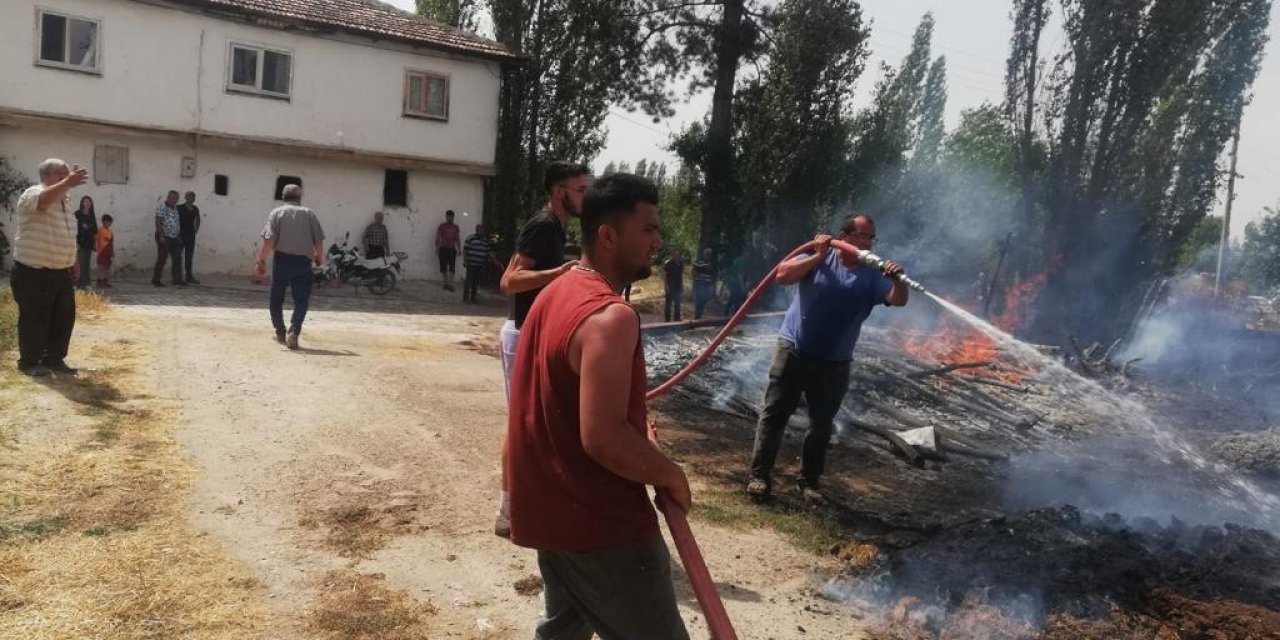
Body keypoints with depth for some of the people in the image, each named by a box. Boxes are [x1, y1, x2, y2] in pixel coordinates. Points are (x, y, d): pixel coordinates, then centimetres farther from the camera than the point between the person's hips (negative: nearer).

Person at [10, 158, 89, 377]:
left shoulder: (63, 202, 14)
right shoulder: (33, 194, -13)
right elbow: (44, 200, -40)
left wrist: (73, 262, 21)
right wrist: (67, 183, -52)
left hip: (60, 273, 8)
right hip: (33, 273, -8)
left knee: (64, 317, 10)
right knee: (34, 319, 1)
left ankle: (54, 359, 23)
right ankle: (29, 361, 15)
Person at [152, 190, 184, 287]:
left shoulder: (175, 208, 14)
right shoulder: (161, 207, -9)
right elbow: (158, 222, -15)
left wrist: (179, 236, 15)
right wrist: (161, 236, -20)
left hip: (175, 238, 7)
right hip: (164, 238, -7)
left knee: (177, 259, 4)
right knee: (161, 260, -2)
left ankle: (177, 280, 8)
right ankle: (155, 280, 7)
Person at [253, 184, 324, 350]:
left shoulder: (277, 213, 4)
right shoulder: (309, 214, 7)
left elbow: (269, 240, -8)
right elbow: (319, 241, 3)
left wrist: (261, 261, -4)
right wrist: (319, 258, 20)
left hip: (281, 260, 0)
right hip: (303, 262, 0)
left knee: (277, 299, 16)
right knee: (301, 300, 4)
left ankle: (280, 333, 23)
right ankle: (294, 331, -15)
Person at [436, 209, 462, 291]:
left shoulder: (455, 227, 10)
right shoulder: (441, 226, 1)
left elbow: (457, 239, 12)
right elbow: (438, 238, 1)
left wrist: (459, 249, 7)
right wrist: (437, 249, -5)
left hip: (452, 249, 2)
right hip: (443, 249, -1)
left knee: (452, 267, -8)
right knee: (443, 267, 0)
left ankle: (450, 284, -11)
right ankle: (446, 283, 9)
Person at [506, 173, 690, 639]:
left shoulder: (557, 293, 9)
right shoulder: (611, 316, -23)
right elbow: (602, 440, -29)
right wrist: (670, 474, -14)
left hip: (552, 507, 10)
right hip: (600, 521, -10)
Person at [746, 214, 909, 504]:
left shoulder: (872, 275, 0)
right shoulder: (819, 258, -3)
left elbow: (898, 300, -14)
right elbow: (783, 275, -15)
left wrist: (898, 280, -34)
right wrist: (817, 257, -20)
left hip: (834, 363, 2)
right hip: (793, 351, -2)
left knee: (822, 423, 10)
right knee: (774, 413, 0)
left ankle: (809, 481, 23)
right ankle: (760, 475, 8)